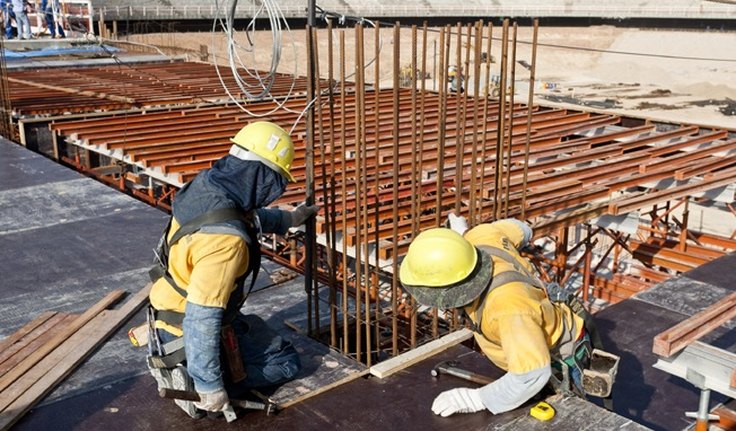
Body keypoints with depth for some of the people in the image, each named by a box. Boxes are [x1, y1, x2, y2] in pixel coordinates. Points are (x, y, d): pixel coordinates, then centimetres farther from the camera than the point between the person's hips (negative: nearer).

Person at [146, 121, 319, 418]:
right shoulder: (225, 238, -37)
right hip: (192, 336, -8)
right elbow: (202, 318, -35)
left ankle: (175, 365, 17)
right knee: (286, 362, 6)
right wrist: (209, 386, -25)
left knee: (255, 327, 33)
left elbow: (249, 216, 15)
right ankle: (194, 382, -3)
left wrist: (288, 219, 24)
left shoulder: (205, 186, -10)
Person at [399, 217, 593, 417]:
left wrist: (476, 400, -38)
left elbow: (533, 375, -45)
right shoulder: (483, 238, -25)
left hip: (559, 362, -8)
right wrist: (464, 235, 12)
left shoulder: (508, 307, -47)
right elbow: (519, 229, -1)